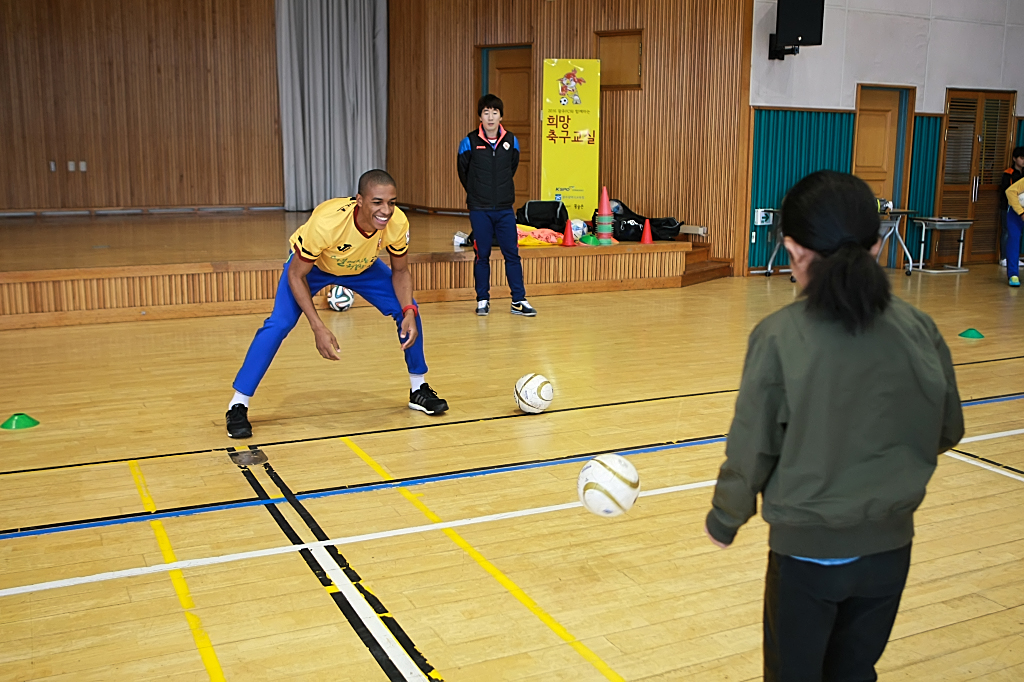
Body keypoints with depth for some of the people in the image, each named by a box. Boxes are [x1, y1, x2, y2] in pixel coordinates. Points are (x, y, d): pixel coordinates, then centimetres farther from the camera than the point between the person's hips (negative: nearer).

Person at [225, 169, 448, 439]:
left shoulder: (398, 223, -32)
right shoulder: (326, 222, -43)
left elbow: (400, 271, -11)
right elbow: (296, 275, -29)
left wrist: (408, 312, -28)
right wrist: (318, 328, -36)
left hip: (362, 266, 4)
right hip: (310, 265, -3)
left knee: (408, 311, -9)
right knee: (278, 324, -21)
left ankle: (419, 389, 13)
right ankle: (237, 406, -7)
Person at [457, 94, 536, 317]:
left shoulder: (511, 141, 1)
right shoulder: (469, 142, -6)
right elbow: (463, 172, 7)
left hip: (505, 209, 2)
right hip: (479, 210, -2)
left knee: (512, 254, 2)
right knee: (482, 255, 4)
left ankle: (519, 301, 7)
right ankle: (483, 300, 15)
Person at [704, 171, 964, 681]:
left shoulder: (779, 337, -19)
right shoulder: (917, 329, -8)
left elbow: (750, 452, -13)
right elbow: (947, 433, 5)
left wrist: (723, 522, 4)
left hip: (806, 548, -3)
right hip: (889, 546, 4)